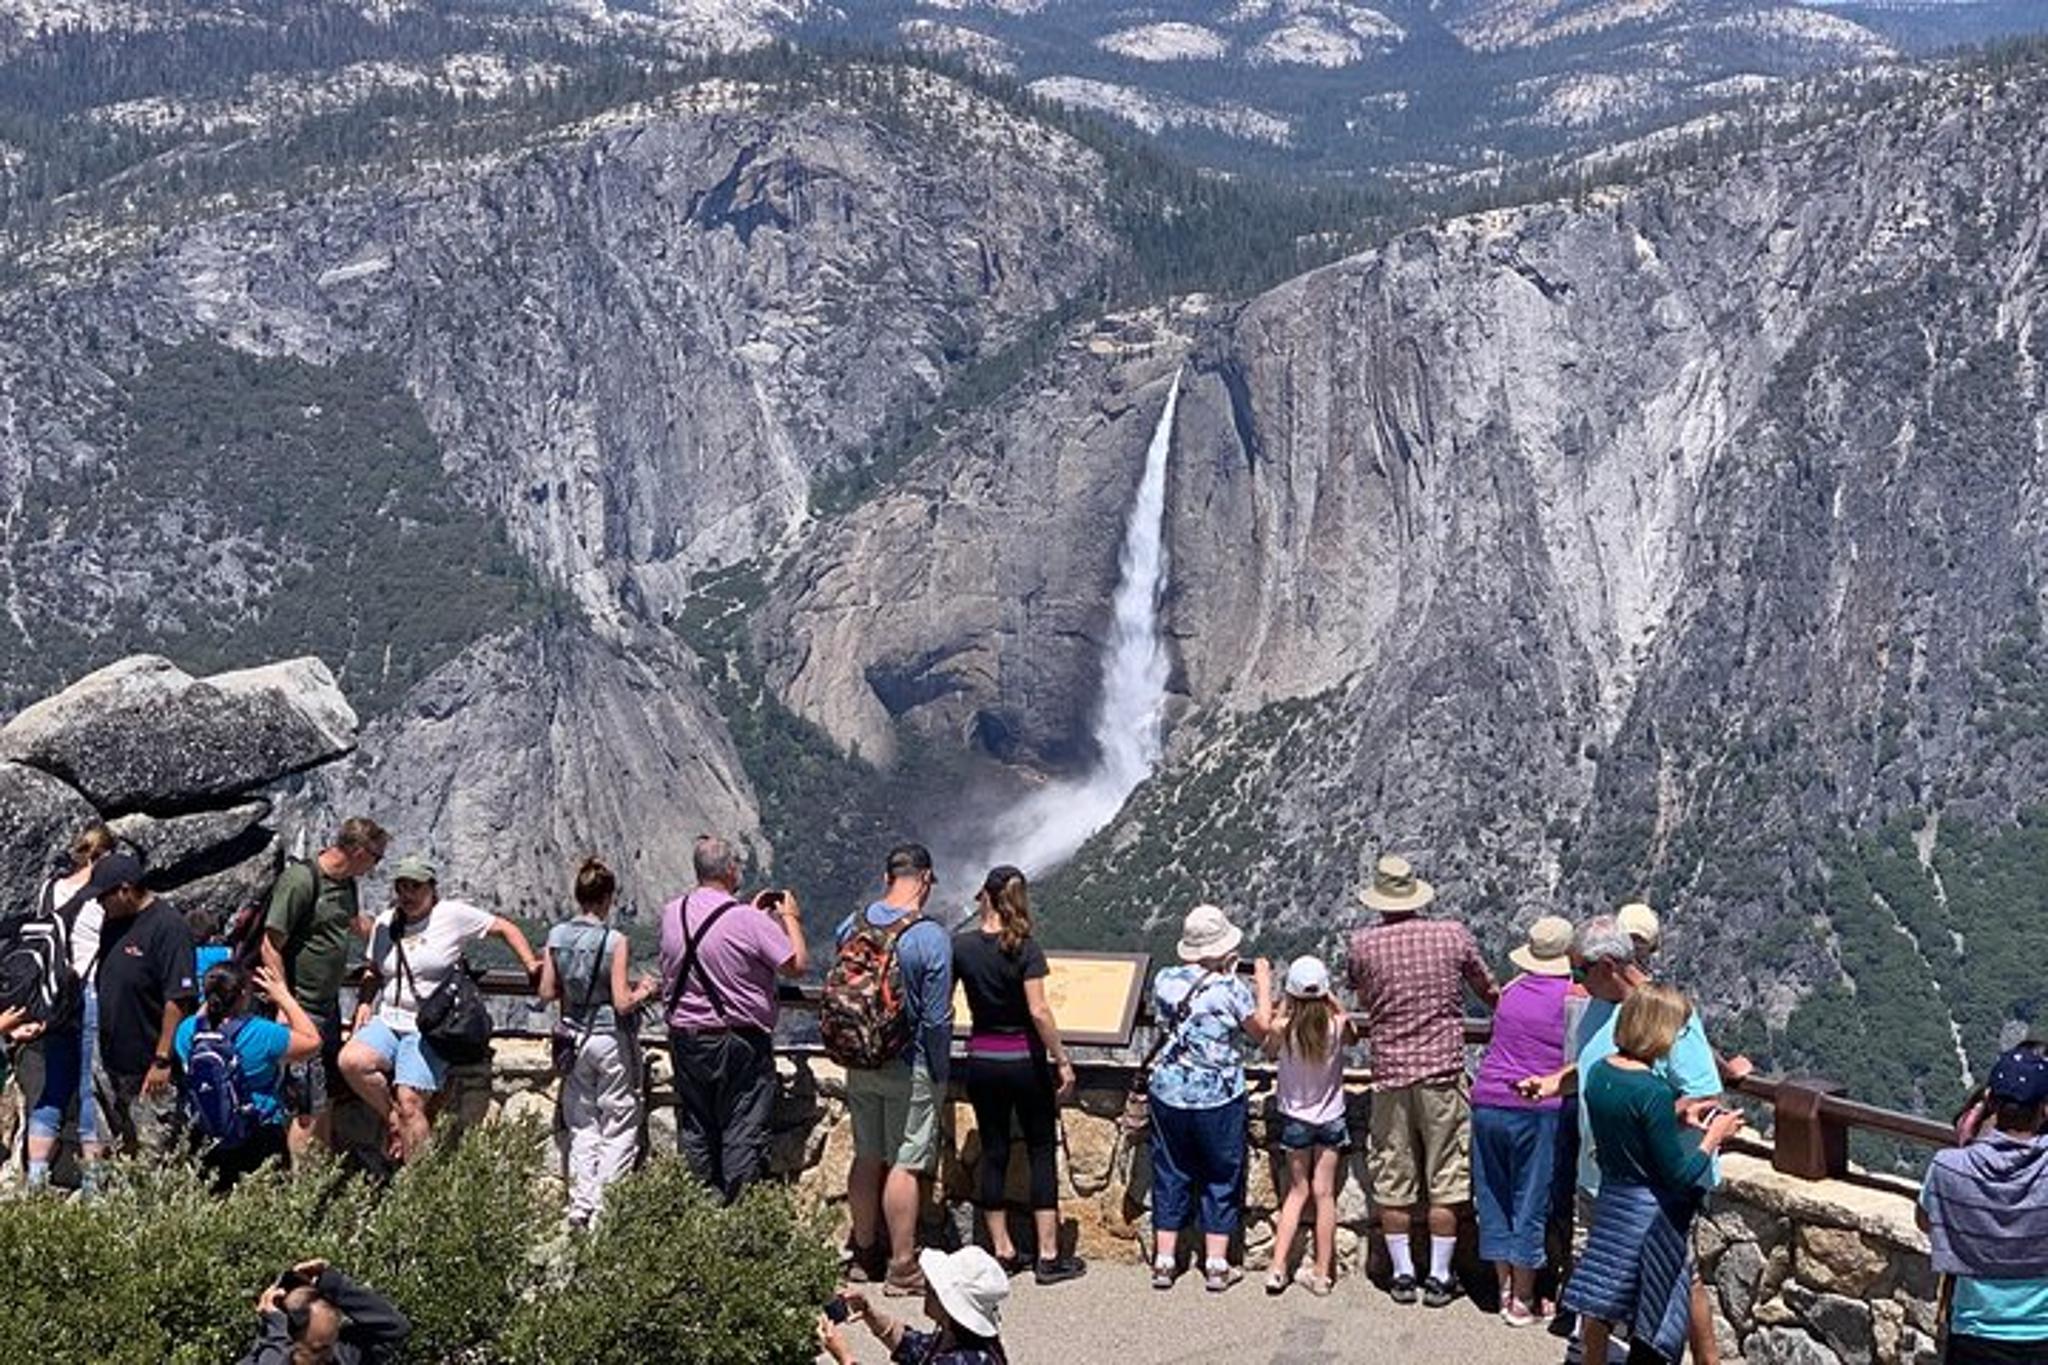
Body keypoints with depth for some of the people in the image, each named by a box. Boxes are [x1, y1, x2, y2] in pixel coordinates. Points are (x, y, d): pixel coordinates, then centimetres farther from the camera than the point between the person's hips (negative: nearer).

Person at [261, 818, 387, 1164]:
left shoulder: (346, 883, 9)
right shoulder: (300, 881, -18)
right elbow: (271, 947, -19)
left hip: (329, 1006, 9)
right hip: (301, 1011, -9)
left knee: (326, 1100, 16)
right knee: (307, 1109, -7)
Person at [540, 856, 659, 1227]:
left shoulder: (557, 936, -2)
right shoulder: (614, 941, -16)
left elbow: (547, 992, 3)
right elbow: (622, 1003, -17)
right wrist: (644, 990, 1)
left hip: (575, 1039, 5)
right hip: (612, 1041, -5)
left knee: (582, 1126, 15)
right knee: (619, 1131, 6)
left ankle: (581, 1205, 14)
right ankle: (607, 1207, 4)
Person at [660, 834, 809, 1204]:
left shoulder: (672, 913, 0)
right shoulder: (749, 921, -18)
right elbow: (798, 965, -12)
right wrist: (791, 919, 3)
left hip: (686, 1037, 5)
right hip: (739, 1041, -5)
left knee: (694, 1130, 14)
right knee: (744, 1131, 3)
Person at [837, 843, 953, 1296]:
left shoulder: (851, 925, -1)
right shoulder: (930, 937, -17)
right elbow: (937, 1018, -15)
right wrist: (940, 1074, -4)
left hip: (859, 1063, 5)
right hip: (910, 1068, -5)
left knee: (866, 1157, 16)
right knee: (906, 1164, 1)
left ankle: (864, 1255, 26)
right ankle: (901, 1267, 6)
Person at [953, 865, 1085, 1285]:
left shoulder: (961, 945, -5)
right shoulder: (1025, 948, -13)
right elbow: (1038, 1011, -19)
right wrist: (1062, 1061, -12)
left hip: (981, 1061, 3)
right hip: (1025, 1061, -3)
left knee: (993, 1154, 11)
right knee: (1042, 1153, 5)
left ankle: (1003, 1252, 15)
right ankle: (1048, 1257, 4)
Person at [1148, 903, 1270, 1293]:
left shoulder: (1165, 981, -4)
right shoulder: (1231, 989, -15)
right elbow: (1261, 1033, -1)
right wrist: (1263, 981, 9)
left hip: (1169, 1094, 3)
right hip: (1218, 1097, -3)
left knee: (1170, 1175, 13)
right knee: (1221, 1178, 10)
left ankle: (1164, 1261, 14)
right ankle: (1216, 1265, 12)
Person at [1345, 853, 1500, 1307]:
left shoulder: (1364, 943, -5)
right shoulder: (1453, 935, -3)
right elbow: (1488, 990, 13)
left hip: (1390, 1074, 0)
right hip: (1442, 1070, 0)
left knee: (1393, 1181, 10)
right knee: (1445, 1182, 7)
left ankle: (1402, 1275, 15)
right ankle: (1439, 1278, 10)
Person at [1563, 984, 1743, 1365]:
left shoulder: (1597, 1072, -2)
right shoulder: (1654, 1092, -25)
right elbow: (1679, 1176, -19)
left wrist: (1674, 1112, 12)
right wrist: (1713, 1137, -6)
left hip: (1610, 1201, 7)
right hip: (1652, 1213, -7)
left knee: (1598, 1304, 18)